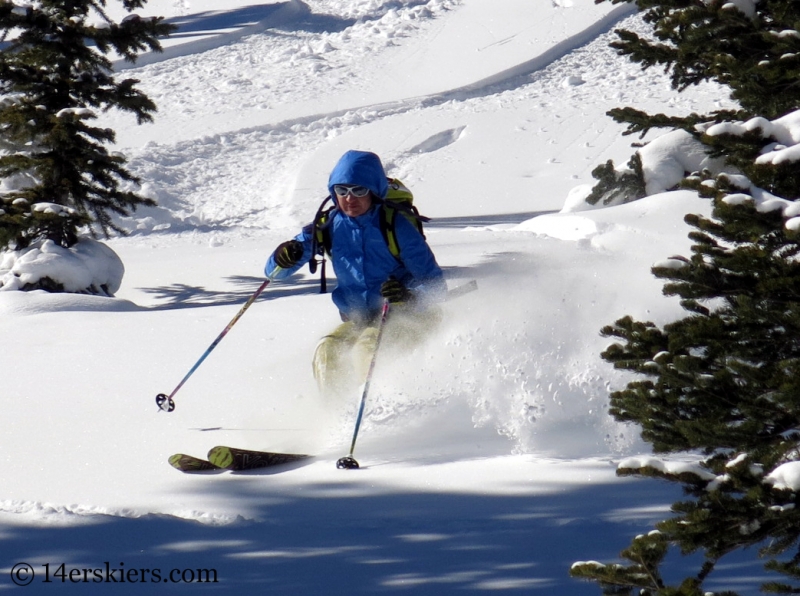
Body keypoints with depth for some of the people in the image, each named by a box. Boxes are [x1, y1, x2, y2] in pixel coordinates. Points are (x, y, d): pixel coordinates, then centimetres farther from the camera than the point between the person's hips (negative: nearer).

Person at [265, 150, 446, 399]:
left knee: (369, 346, -33)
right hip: (358, 321, 4)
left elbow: (435, 285, -14)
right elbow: (274, 272, 2)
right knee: (327, 352, -25)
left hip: (405, 317, -4)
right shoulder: (329, 227, -2)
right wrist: (283, 259, -23)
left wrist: (408, 296, -37)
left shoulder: (396, 226, -14)